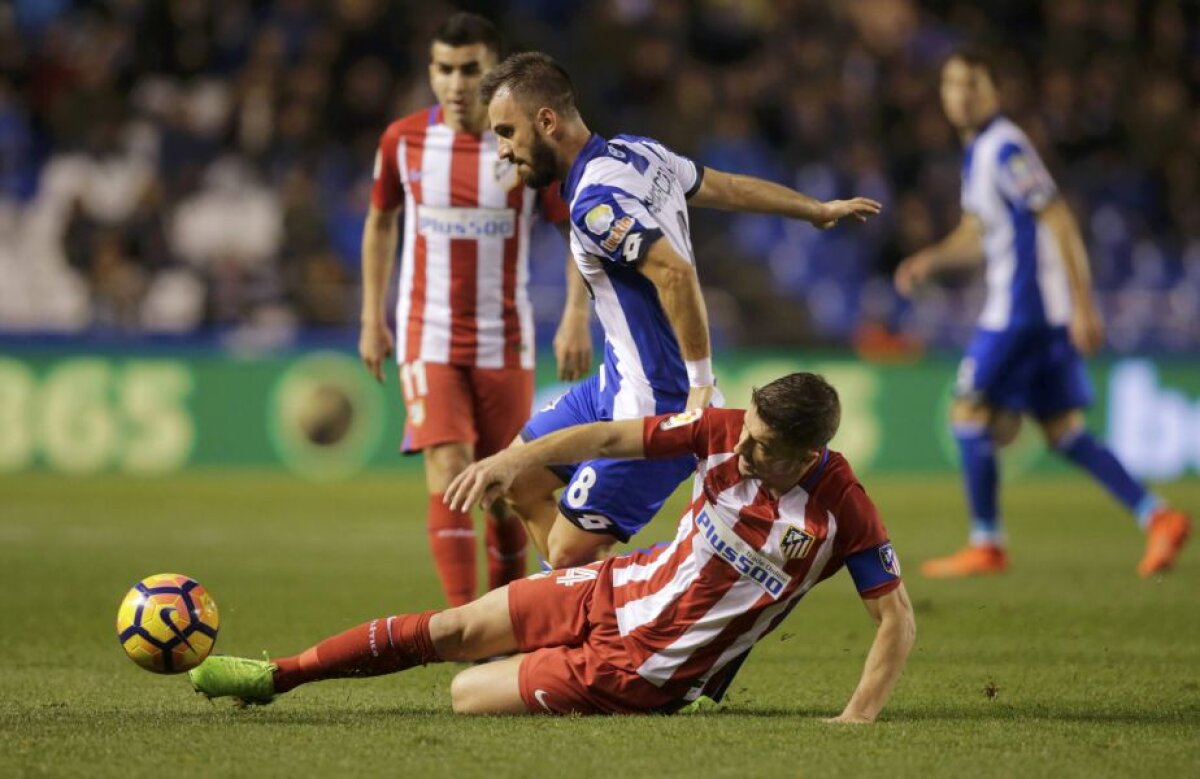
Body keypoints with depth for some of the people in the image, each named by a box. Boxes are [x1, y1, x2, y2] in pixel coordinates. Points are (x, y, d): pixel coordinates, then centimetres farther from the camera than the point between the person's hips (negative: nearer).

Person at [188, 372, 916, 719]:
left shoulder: (844, 514, -25)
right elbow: (610, 438, -10)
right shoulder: (725, 431, -13)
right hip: (617, 592, 4)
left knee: (468, 694, -5)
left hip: (645, 671, -4)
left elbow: (898, 620, -19)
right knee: (452, 628, 6)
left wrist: (858, 719, -29)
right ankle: (275, 676, 20)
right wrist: (515, 458, -24)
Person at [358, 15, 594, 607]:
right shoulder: (404, 140, 0)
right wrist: (372, 320, 13)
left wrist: (576, 319, -11)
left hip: (505, 343, 0)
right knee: (448, 471, -16)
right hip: (428, 339, 0)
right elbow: (380, 222, 15)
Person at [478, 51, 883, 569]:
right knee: (519, 481, 17)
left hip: (653, 406, -10)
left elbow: (675, 272, -34)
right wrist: (820, 210, 33)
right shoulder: (638, 152, 5)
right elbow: (730, 188, 18)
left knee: (570, 557, -10)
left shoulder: (595, 199, -23)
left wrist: (701, 382, -30)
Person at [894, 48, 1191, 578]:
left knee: (970, 416, -3)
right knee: (1064, 431, 8)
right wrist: (930, 260, 10)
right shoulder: (977, 151, 16)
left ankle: (985, 545, 3)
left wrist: (1083, 305, -22)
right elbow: (979, 234, 27)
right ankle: (1157, 518, 0)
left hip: (1021, 309, -9)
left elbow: (1059, 221, -18)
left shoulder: (1005, 148, -14)